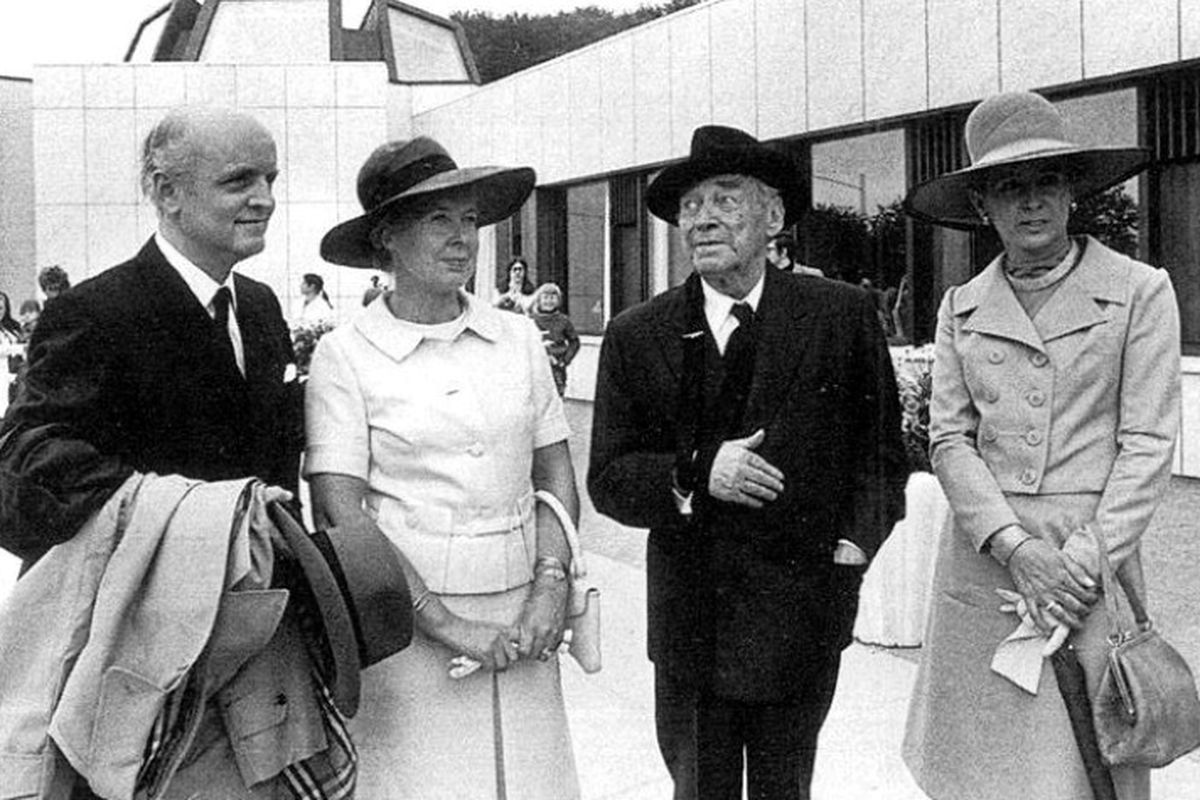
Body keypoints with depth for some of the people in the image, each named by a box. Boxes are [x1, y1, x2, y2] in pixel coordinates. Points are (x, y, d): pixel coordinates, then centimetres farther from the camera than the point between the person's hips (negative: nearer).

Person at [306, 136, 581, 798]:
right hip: (405, 633, -3)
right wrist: (447, 624, -13)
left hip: (521, 625, 3)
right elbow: (342, 516, -10)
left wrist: (551, 583, -4)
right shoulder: (344, 356, -5)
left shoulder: (518, 337, 6)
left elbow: (555, 474, 11)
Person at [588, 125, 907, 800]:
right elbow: (609, 480, -1)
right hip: (688, 621, 0)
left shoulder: (843, 317, 0)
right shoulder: (637, 338, 0)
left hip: (803, 617, 0)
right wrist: (696, 474, -18)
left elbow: (880, 452, 6)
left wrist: (852, 546, -9)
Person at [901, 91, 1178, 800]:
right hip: (984, 559, 3)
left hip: (1095, 561, -2)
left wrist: (1087, 559, -10)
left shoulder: (1140, 291, 1)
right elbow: (949, 440, 4)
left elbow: (1149, 443, -3)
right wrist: (1016, 547, -10)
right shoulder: (962, 308, 9)